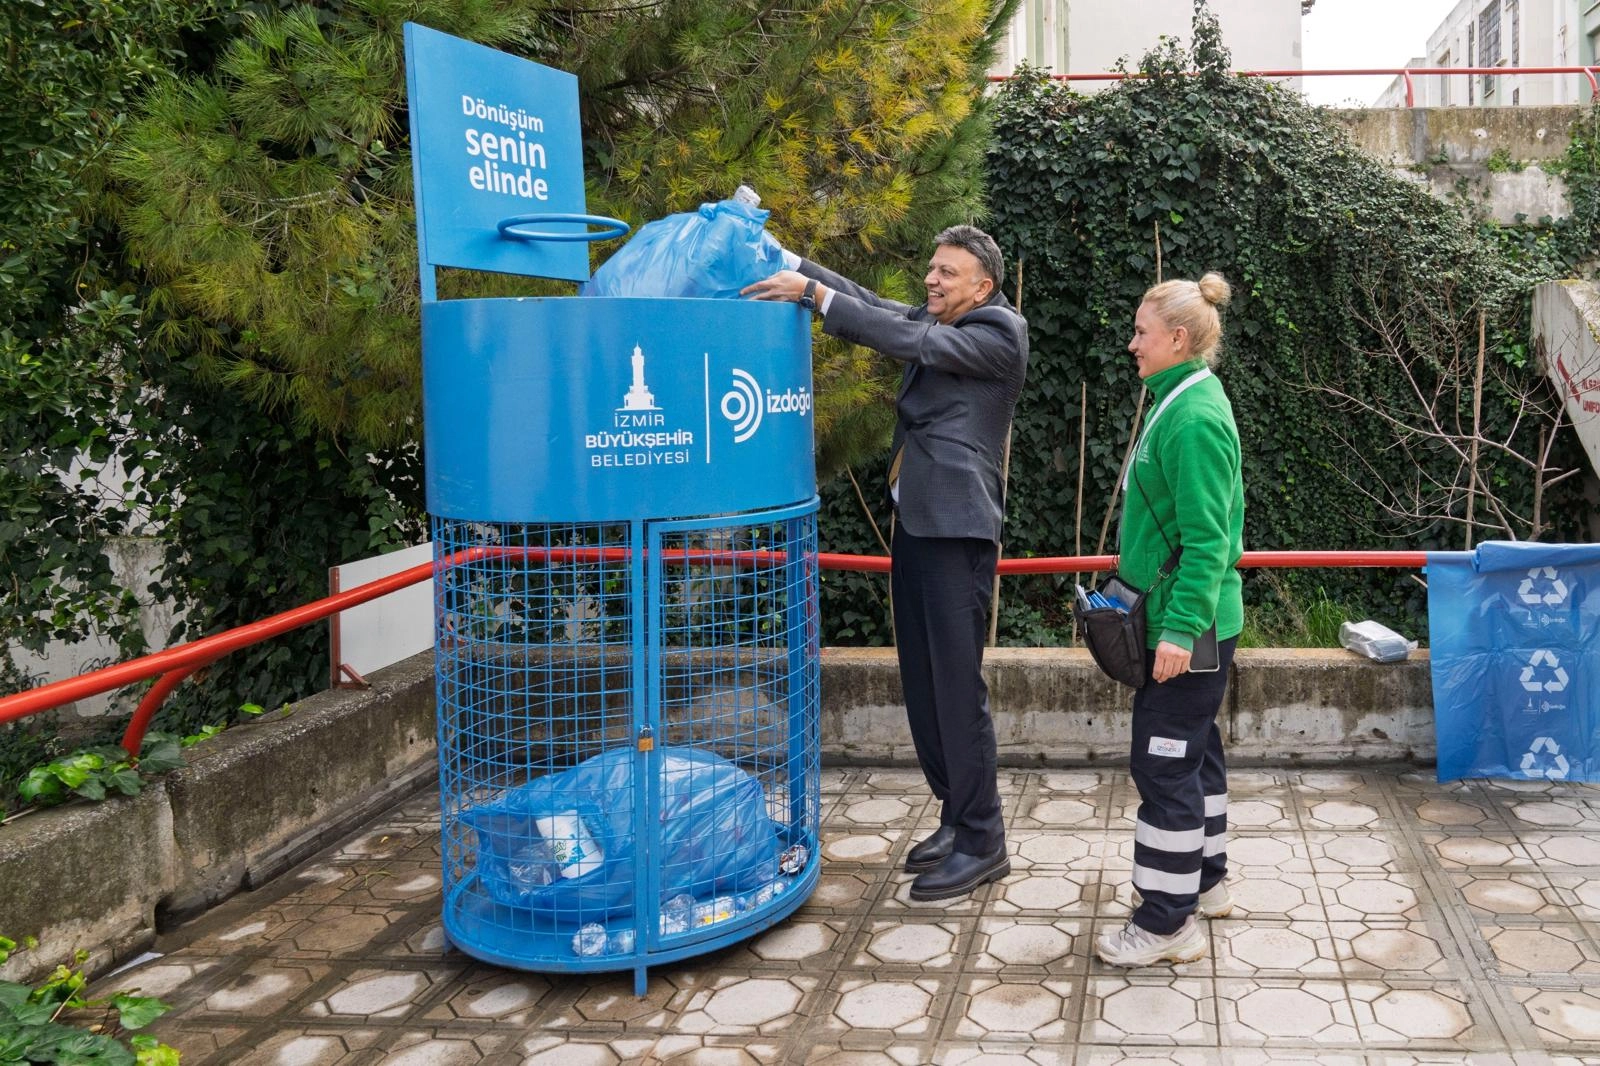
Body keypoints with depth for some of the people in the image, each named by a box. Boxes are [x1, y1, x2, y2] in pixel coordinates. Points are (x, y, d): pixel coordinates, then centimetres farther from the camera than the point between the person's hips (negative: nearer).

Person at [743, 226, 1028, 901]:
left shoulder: (1001, 332, -7)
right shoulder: (931, 320, 16)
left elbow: (911, 342, -17)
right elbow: (868, 302, 7)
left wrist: (813, 294, -19)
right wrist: (784, 259, -4)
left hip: (957, 531, -8)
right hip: (913, 524, 8)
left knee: (957, 687, -6)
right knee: (922, 685, 11)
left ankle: (982, 843, 4)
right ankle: (956, 817, 23)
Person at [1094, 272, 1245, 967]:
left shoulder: (1195, 418, -20)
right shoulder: (1185, 402, 11)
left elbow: (1206, 538, -23)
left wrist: (1180, 628, -25)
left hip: (1187, 624, -10)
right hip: (1189, 617, 10)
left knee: (1164, 761, -4)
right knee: (1193, 750, 20)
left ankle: (1168, 923, 5)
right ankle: (1203, 880, 34)